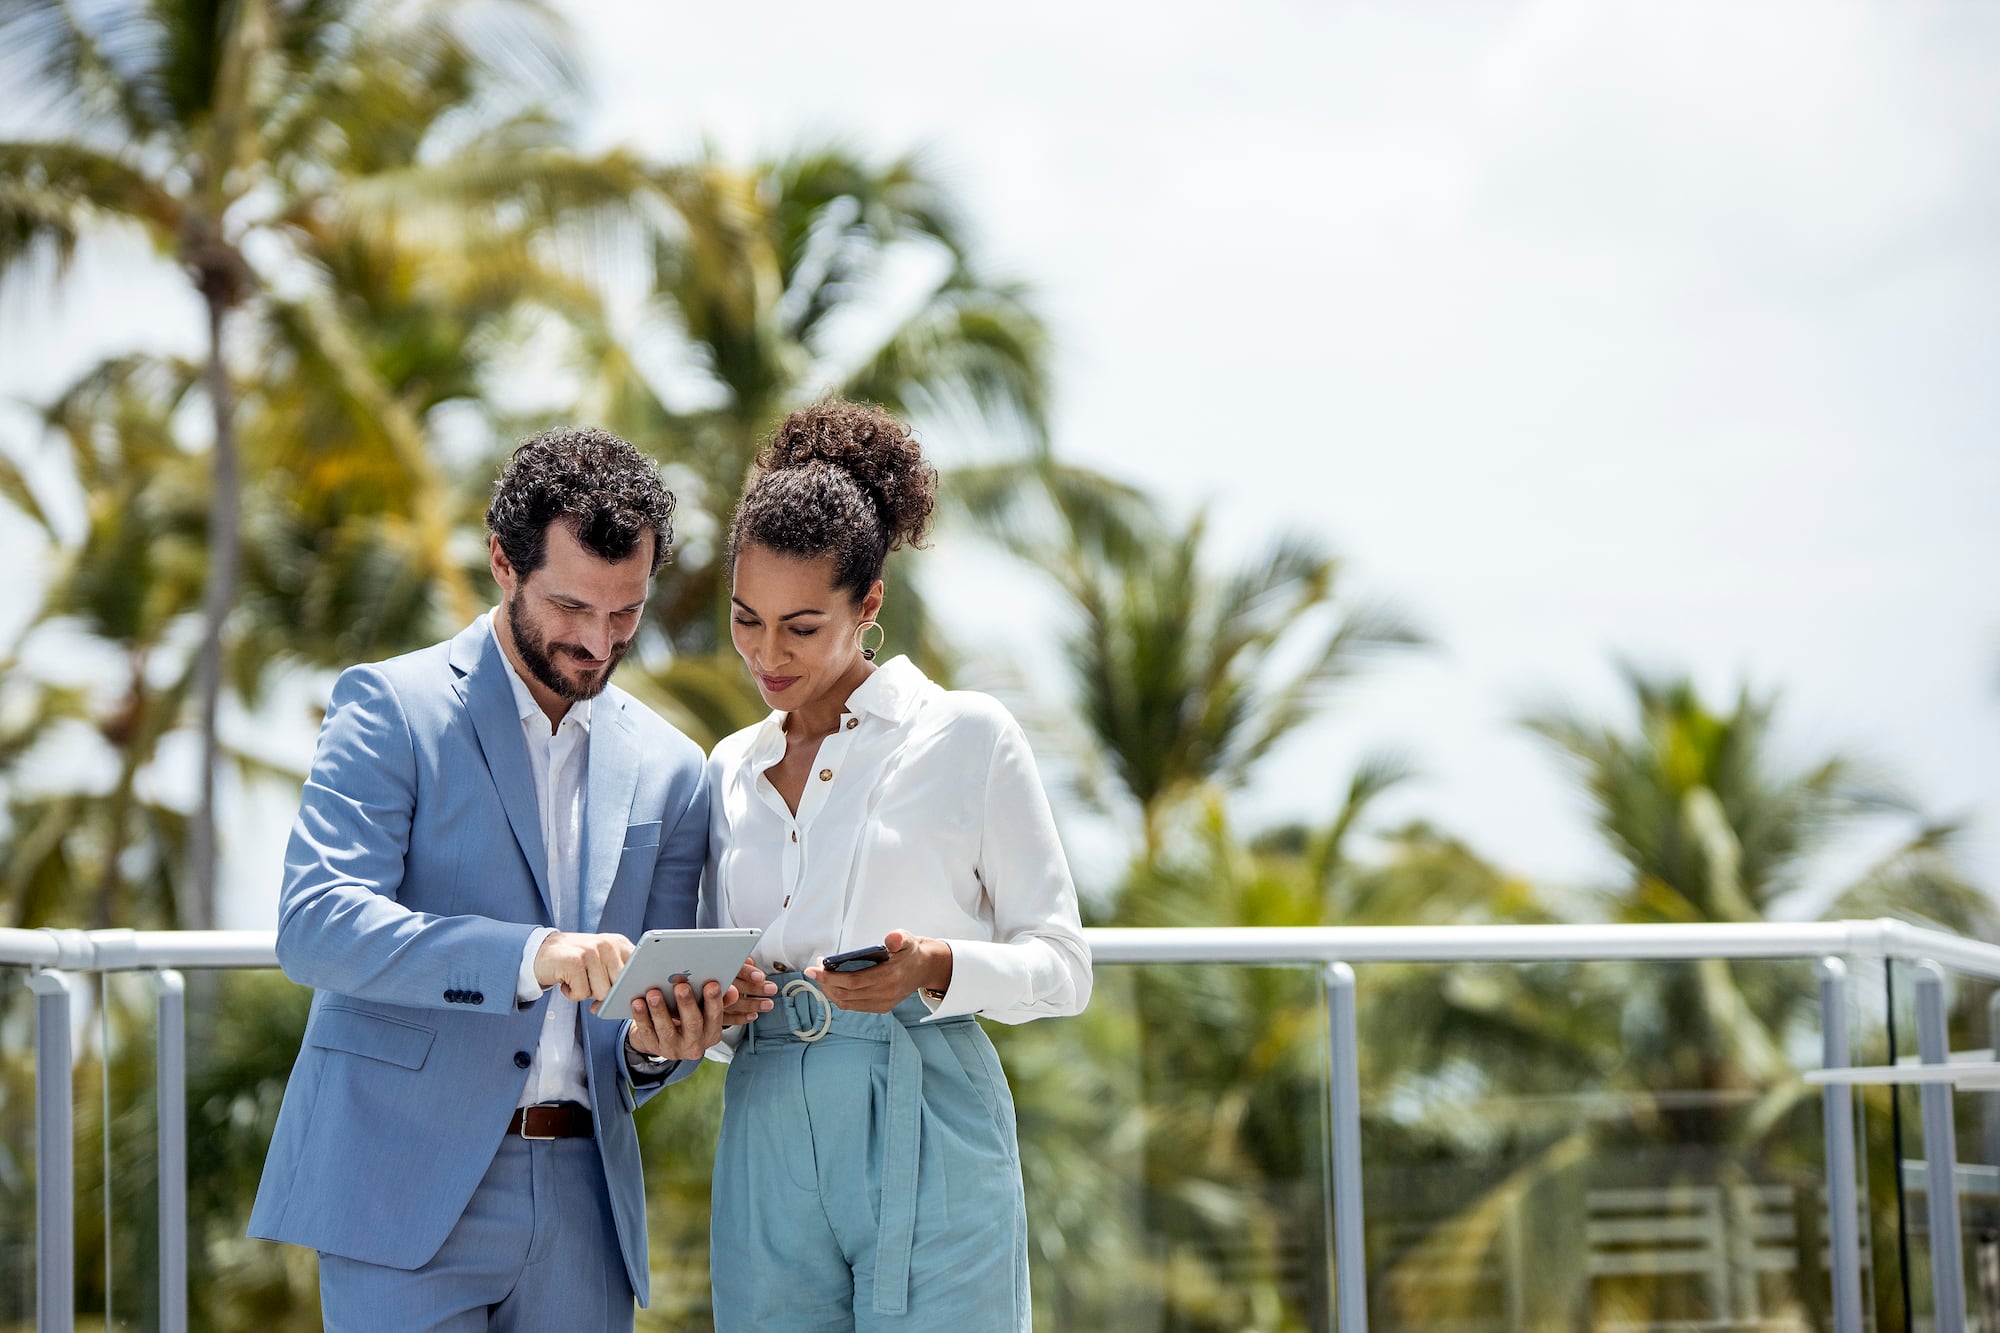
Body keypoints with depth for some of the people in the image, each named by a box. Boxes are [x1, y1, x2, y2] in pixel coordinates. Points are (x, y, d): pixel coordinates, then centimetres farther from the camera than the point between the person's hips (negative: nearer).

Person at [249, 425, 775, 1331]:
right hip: (408, 1187, -5)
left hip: (581, 1206, 5)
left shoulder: (667, 768, 13)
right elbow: (313, 925, -16)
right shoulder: (391, 708, -1)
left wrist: (654, 1043, -8)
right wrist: (526, 955, -27)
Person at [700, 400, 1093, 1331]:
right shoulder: (731, 770, 16)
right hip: (769, 1146, 4)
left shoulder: (967, 738, 2)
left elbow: (1061, 964, 1)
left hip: (927, 1137, -4)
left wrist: (934, 969, -17)